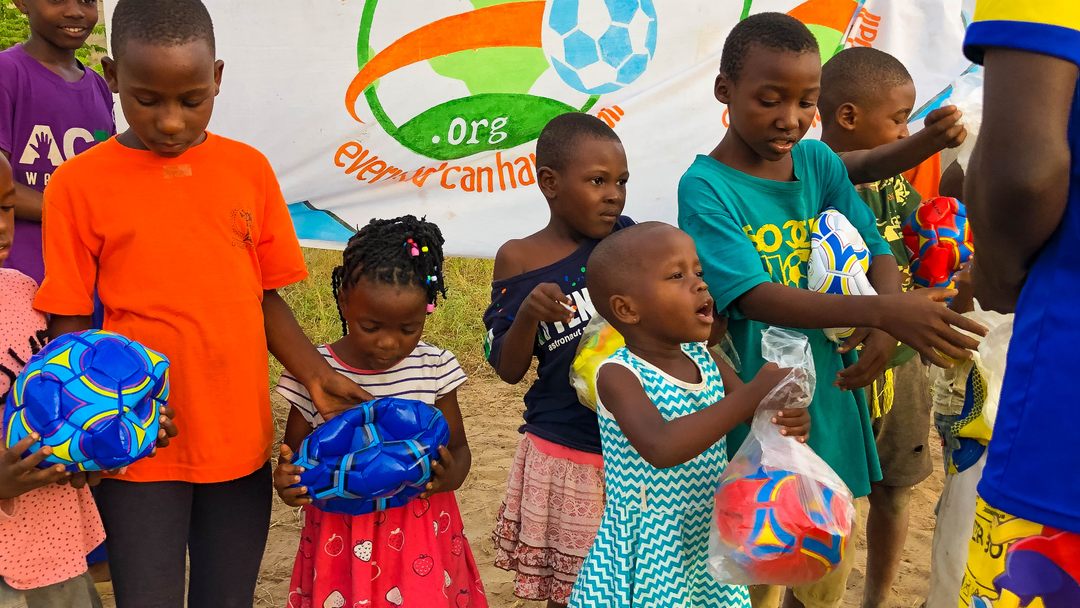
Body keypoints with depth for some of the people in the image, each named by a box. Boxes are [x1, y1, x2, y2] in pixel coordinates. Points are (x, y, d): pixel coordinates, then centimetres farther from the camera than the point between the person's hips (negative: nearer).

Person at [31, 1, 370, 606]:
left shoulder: (250, 169, 3)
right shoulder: (80, 183, -4)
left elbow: (266, 299, 9)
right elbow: (69, 327, -1)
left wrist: (317, 376, -5)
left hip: (242, 443, 3)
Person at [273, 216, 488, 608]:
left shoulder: (434, 369, -4)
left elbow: (458, 447, 5)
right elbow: (295, 454, 2)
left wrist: (450, 476, -18)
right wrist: (287, 483, -20)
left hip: (421, 531, 1)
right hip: (339, 534, 0)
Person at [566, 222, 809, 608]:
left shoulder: (707, 360, 1)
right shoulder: (620, 375, -19)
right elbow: (662, 449, -35)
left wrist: (790, 419, -19)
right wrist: (752, 396, -37)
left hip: (709, 545, 6)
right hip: (649, 553, -6)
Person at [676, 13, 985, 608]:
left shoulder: (819, 163, 3)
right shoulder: (706, 187, -14)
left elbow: (875, 248, 0)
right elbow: (756, 296, -24)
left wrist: (884, 328, -23)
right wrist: (884, 311, -36)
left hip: (830, 404, 5)